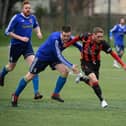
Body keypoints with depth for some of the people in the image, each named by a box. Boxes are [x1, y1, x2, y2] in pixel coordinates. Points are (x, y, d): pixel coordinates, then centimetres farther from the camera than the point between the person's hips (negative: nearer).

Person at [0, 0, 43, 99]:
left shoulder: (32, 18, 0)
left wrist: (38, 32, 3)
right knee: (11, 66, 17)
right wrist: (20, 38, -20)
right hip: (16, 45, -3)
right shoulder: (16, 18, -16)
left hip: (27, 45, 3)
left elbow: (36, 26, 24)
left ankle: (36, 92, -19)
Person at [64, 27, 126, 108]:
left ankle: (81, 78, 43)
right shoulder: (86, 37, -23)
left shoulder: (103, 43, -25)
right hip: (86, 63, -2)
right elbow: (77, 38, -2)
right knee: (95, 81, -21)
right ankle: (102, 100, -8)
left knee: (92, 84, 11)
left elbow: (113, 54, -21)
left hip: (95, 63, 2)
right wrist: (66, 45, 10)